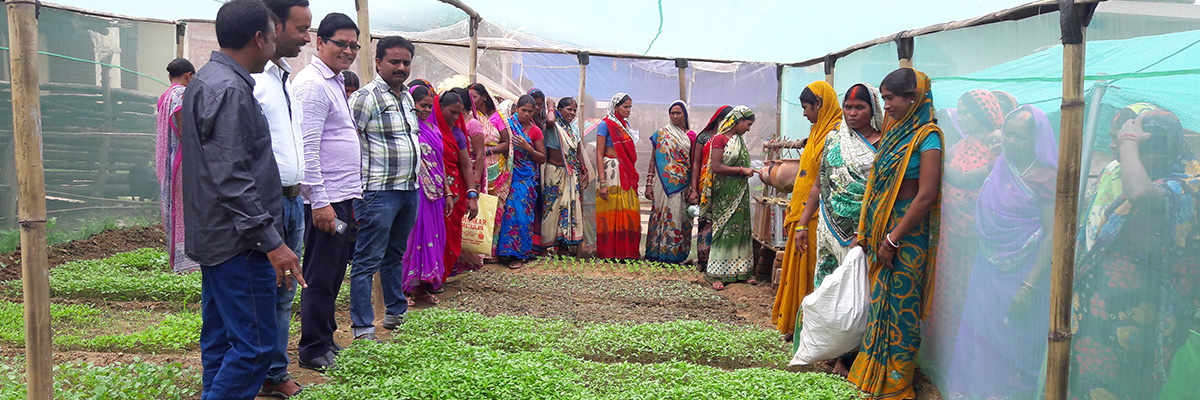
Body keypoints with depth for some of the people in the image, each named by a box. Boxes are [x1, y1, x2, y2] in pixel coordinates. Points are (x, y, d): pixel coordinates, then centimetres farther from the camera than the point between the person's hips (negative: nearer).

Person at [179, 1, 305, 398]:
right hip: (237, 240, -11)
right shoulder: (229, 90, -17)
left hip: (212, 237, 11)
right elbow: (232, 179, -24)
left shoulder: (204, 81, 16)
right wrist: (272, 242, -24)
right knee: (254, 345, -6)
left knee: (219, 340, 16)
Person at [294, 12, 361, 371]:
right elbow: (307, 148, -19)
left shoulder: (335, 82, 18)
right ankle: (314, 351, 11)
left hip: (344, 196, 10)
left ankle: (326, 338, 30)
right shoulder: (312, 84, -13)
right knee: (321, 277, 0)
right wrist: (319, 201, -22)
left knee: (334, 274, 17)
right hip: (326, 199, -10)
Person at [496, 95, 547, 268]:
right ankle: (510, 250, 9)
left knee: (521, 213, -5)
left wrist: (529, 149, -9)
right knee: (509, 211, -4)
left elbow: (542, 158, 6)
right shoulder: (508, 124, 5)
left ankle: (518, 254, 1)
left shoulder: (535, 131, 5)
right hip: (509, 176, 0)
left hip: (526, 178, 0)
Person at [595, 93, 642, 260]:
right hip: (611, 171, -7)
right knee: (611, 213, -5)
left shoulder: (625, 124, 17)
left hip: (626, 173, 7)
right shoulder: (606, 124, -4)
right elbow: (599, 155, -10)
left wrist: (633, 174, 15)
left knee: (629, 212, 3)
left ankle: (627, 251, 9)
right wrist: (602, 182, -17)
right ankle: (610, 252, 0)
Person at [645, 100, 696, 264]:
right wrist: (649, 184, 0)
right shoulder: (661, 134, 7)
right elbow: (653, 159, 7)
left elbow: (694, 164, 6)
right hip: (663, 182, 0)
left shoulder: (691, 136, 7)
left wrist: (693, 187, -3)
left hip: (682, 183, 0)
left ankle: (676, 252, 7)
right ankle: (657, 251, 7)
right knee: (662, 213, 0)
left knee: (678, 215, 0)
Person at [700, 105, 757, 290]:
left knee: (740, 229, 9)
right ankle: (716, 274, 0)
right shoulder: (719, 139, -11)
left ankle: (740, 271, 16)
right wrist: (742, 170, -17)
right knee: (724, 231, -6)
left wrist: (750, 170, 3)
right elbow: (716, 167, -19)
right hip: (724, 194, -8)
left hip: (740, 193, 8)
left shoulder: (740, 141, 15)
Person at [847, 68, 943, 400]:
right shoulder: (894, 133, 13)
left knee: (898, 305, 0)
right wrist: (867, 232, 10)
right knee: (880, 302, 12)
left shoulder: (927, 136, -11)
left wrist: (892, 240, -17)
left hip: (907, 232, -7)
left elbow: (926, 196, -18)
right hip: (881, 227, 7)